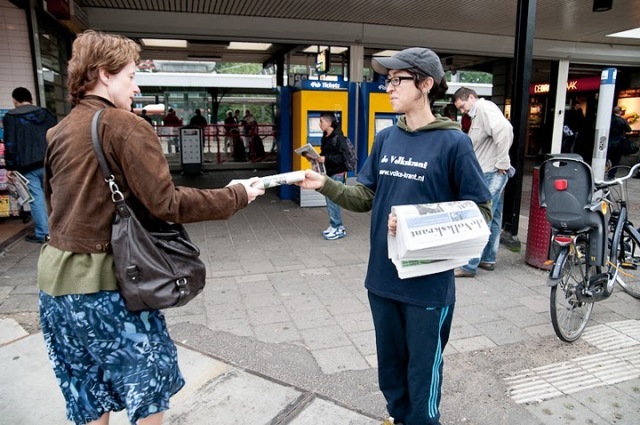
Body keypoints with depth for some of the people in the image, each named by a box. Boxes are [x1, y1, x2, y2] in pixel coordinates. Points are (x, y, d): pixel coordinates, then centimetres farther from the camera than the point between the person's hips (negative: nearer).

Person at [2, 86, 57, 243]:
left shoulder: (10, 117, -1)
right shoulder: (47, 114, 12)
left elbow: (10, 144, -5)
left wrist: (11, 167, 0)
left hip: (28, 166, -4)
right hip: (50, 163, 4)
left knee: (36, 198, -2)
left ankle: (42, 233, 1)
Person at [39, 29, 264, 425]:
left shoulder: (58, 132, 8)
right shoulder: (127, 126, -14)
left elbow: (56, 203, 16)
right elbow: (166, 204, -20)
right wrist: (238, 195, -12)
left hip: (57, 276, 8)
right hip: (105, 280, -7)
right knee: (148, 388, 13)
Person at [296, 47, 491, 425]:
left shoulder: (453, 142, -12)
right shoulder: (385, 138, 5)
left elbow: (480, 211, -11)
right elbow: (365, 197, 7)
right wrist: (325, 184, -9)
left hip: (429, 283, -5)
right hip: (383, 277, 6)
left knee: (422, 372, 13)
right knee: (390, 365, 24)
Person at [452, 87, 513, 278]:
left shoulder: (484, 108, -11)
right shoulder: (478, 114, 20)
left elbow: (504, 130, -27)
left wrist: (502, 163, -22)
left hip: (492, 174, -10)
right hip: (488, 174, 10)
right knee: (492, 218, 14)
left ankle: (469, 266, -4)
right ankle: (488, 259, 23)